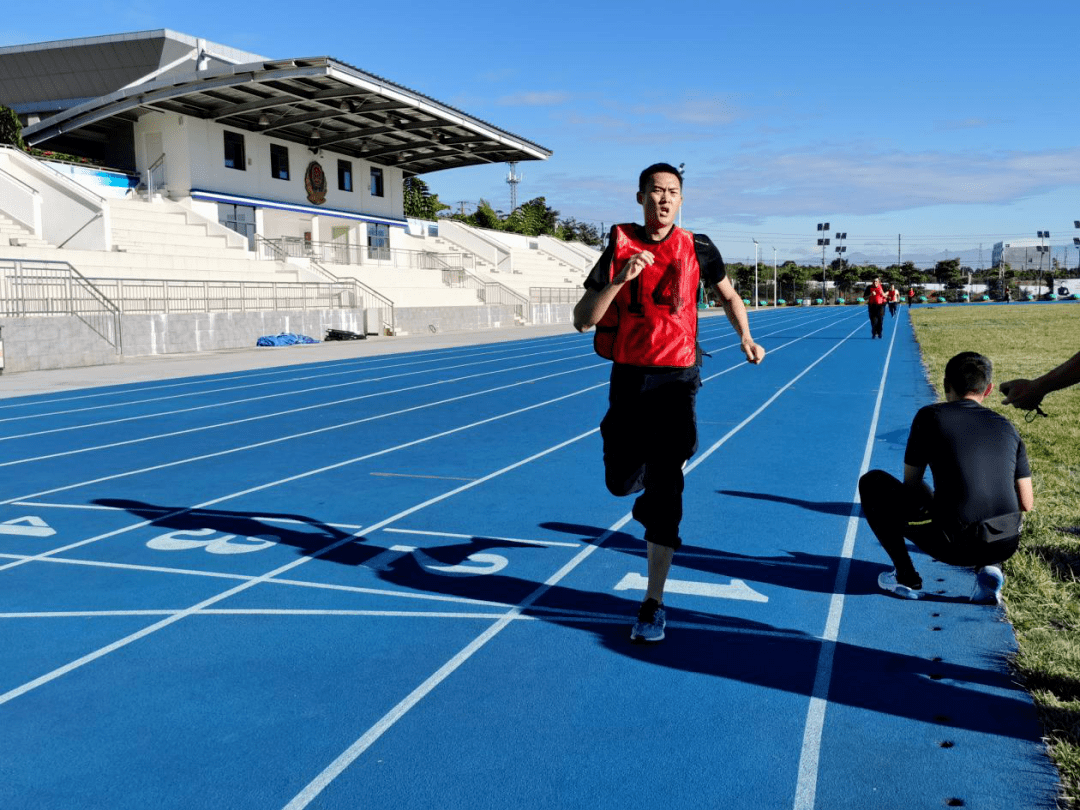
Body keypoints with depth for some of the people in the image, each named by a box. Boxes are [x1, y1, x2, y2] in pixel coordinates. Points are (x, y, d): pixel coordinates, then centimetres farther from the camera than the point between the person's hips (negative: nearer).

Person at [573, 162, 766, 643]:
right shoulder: (619, 248, -1)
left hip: (676, 381, -1)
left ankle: (653, 604, 2)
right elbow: (582, 320, -9)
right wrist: (620, 278, -22)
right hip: (628, 378, 1)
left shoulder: (696, 248, 1)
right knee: (622, 483, 9)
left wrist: (745, 338, 2)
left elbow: (728, 296, 18)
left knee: (664, 491, -6)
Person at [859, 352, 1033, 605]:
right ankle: (990, 569, 12)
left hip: (954, 546, -4)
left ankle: (905, 578, 13)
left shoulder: (931, 416, 3)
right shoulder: (1007, 427, 14)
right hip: (1005, 546, 4)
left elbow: (911, 484, 10)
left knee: (872, 483, 14)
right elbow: (1026, 504, 13)